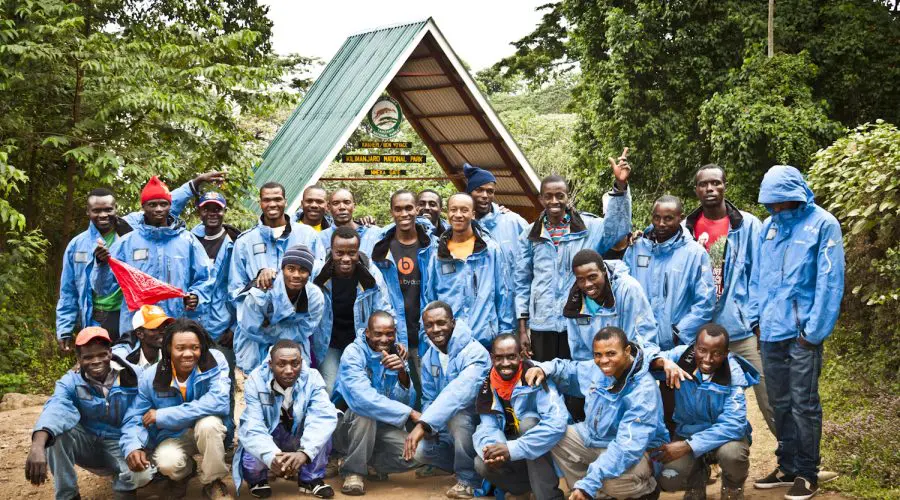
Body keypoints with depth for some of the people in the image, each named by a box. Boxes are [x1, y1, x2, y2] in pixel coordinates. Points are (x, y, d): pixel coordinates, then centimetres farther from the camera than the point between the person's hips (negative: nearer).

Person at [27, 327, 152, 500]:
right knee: (55, 429, -28)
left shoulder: (133, 377, -10)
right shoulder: (71, 382, -13)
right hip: (87, 444, 2)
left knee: (141, 474, -34)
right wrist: (38, 445, -55)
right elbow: (56, 409, -35)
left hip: (121, 445, -2)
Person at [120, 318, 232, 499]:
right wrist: (133, 447, -35)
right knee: (167, 463, -31)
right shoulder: (150, 377, -13)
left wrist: (162, 416, -30)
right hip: (173, 436, 1)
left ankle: (212, 483, -9)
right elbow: (135, 417, -10)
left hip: (208, 431, -1)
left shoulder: (215, 361, -20)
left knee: (208, 422, -35)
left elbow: (218, 402, -33)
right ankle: (183, 471, 10)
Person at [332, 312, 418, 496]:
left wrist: (403, 374, -33)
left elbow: (407, 401, -12)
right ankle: (353, 471, -17)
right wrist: (409, 414, -33)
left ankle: (365, 461, 6)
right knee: (364, 411, -35)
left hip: (380, 426, 4)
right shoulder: (353, 353, -18)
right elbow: (362, 397, -33)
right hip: (348, 424, -4)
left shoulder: (397, 355, -2)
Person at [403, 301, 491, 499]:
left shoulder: (475, 353, -25)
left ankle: (469, 478, -17)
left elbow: (458, 393, -40)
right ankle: (472, 464, 9)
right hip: (451, 430, 7)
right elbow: (429, 399, 4)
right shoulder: (429, 357, 0)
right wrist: (428, 428, -17)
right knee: (420, 450, -16)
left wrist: (424, 424, -48)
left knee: (457, 413, -36)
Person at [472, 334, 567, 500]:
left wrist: (512, 449, -41)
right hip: (514, 458, 4)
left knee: (528, 422, -31)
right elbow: (488, 427, -12)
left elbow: (557, 424, -34)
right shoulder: (488, 386, -6)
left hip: (542, 450, -3)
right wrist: (491, 450, -37)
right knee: (482, 464, -25)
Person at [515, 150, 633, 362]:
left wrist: (620, 185, -29)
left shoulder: (589, 227, 4)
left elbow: (618, 226, -15)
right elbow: (522, 283, 11)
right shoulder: (530, 235, 9)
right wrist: (522, 328, 6)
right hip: (542, 325, 2)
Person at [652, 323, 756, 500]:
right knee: (668, 481, -23)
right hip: (688, 431, 2)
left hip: (725, 434, -1)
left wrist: (688, 446, -36)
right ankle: (697, 476, 15)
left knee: (732, 453, -37)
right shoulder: (682, 355, -17)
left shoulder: (734, 374, -22)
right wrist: (663, 361, -44)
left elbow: (733, 424, -29)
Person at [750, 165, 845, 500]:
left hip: (802, 332, -5)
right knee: (780, 404, 13)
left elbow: (829, 282, -11)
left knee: (803, 405, 0)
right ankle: (787, 466, 25)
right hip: (770, 332, 6)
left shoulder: (822, 224, -8)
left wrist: (814, 331, -14)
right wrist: (756, 319, 8)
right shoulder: (768, 227, 8)